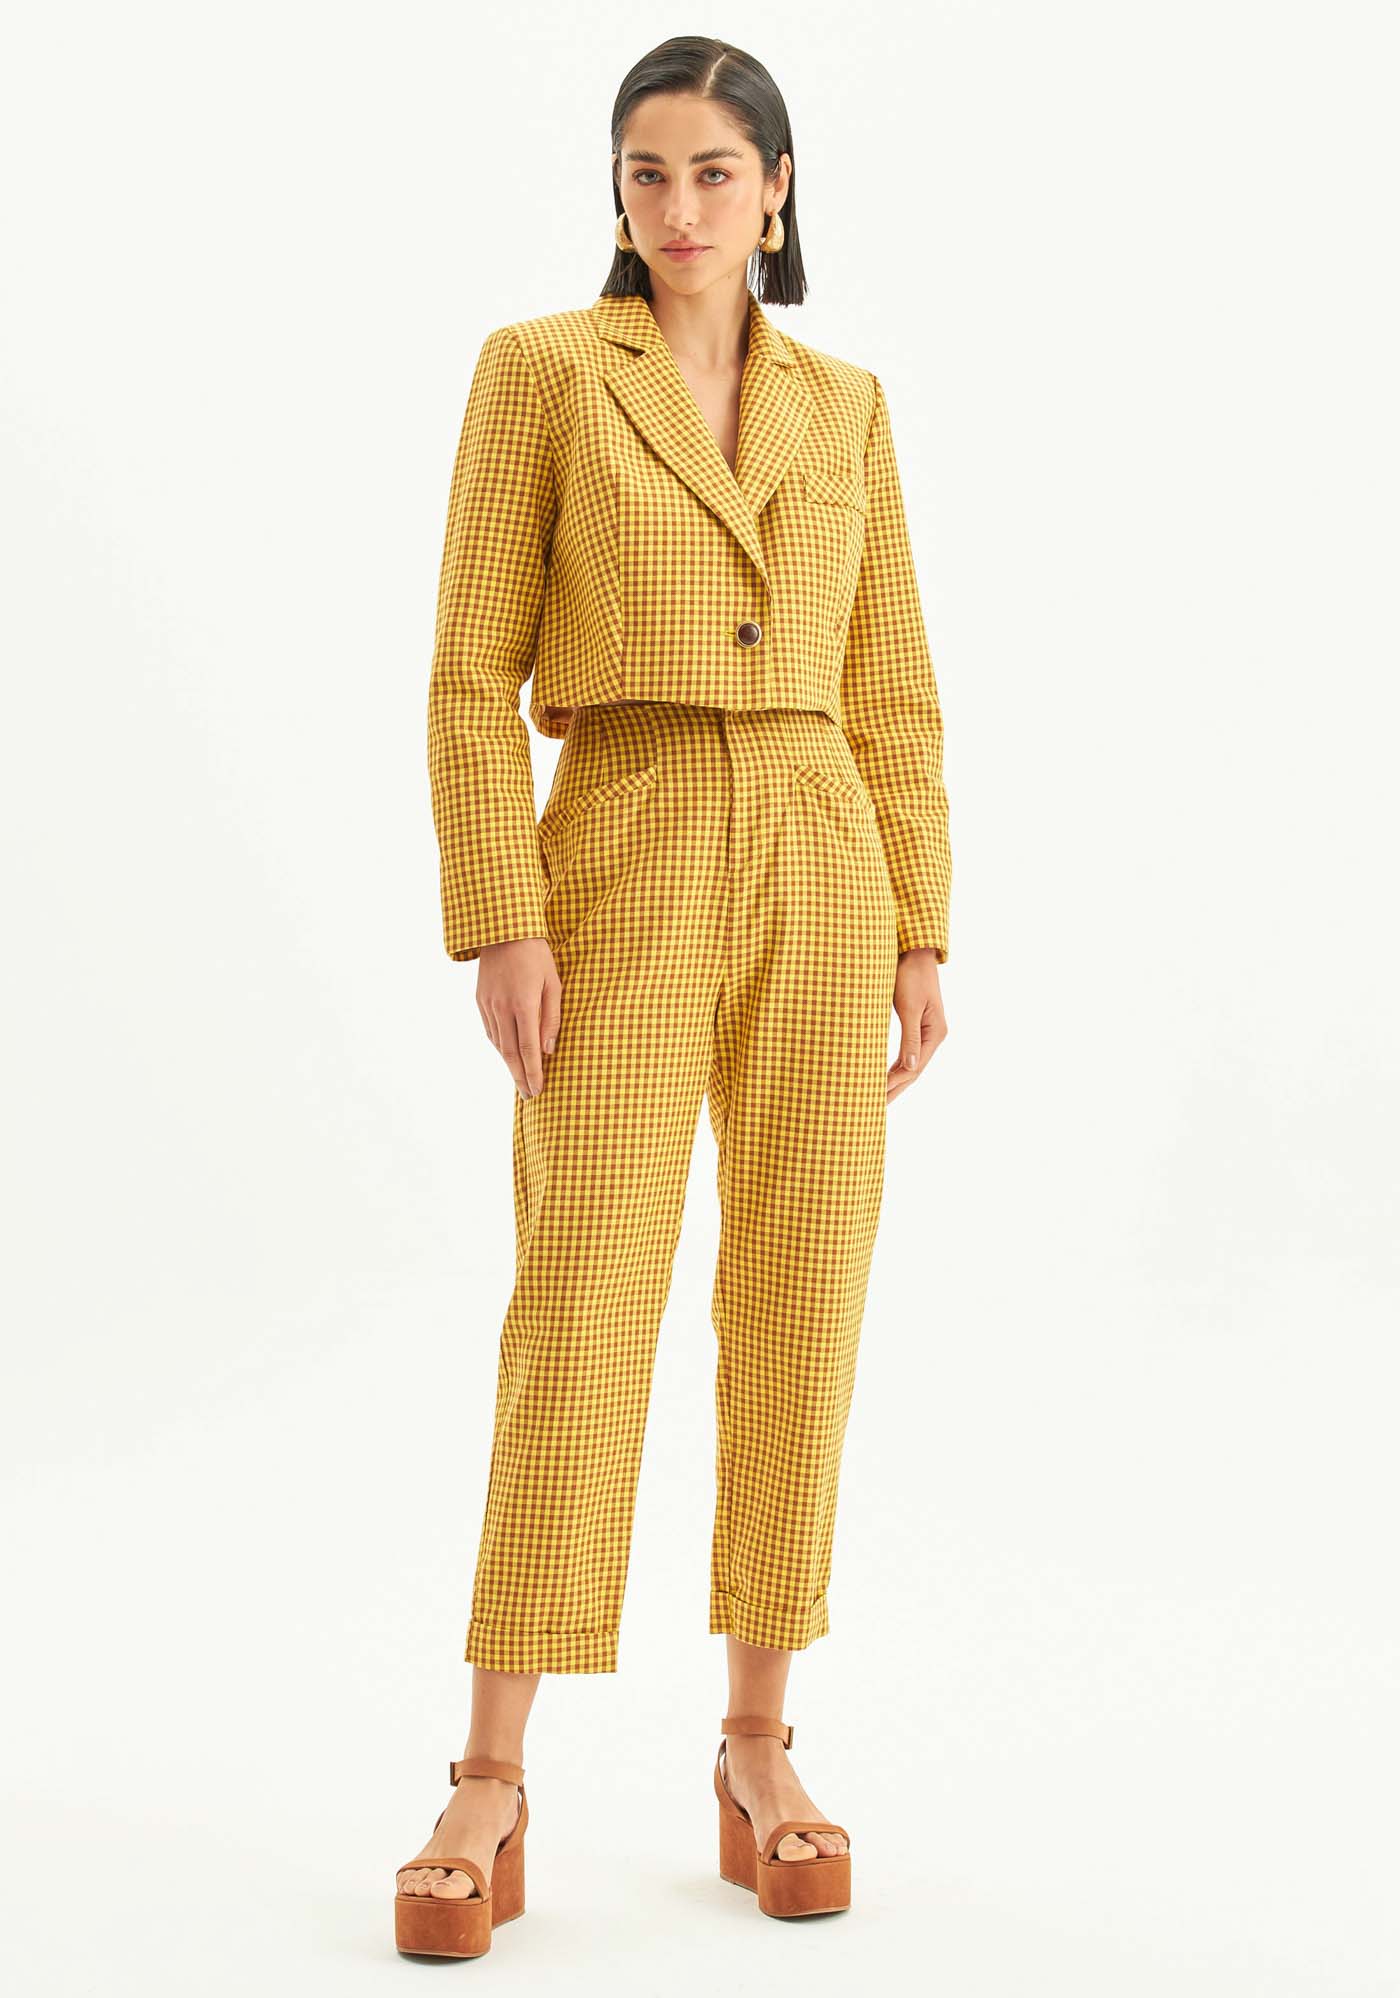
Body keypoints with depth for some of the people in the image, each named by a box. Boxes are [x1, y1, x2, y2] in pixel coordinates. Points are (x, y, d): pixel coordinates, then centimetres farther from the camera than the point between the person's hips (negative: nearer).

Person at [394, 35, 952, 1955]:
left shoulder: (844, 404, 12)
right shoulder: (538, 370, 2)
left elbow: (893, 690, 12)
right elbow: (475, 675, -3)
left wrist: (918, 931, 5)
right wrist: (500, 921, -12)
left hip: (818, 874, 4)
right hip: (624, 873, -3)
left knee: (802, 1298, 3)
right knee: (583, 1305, -9)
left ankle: (758, 1746, 14)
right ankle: (493, 1782, -2)